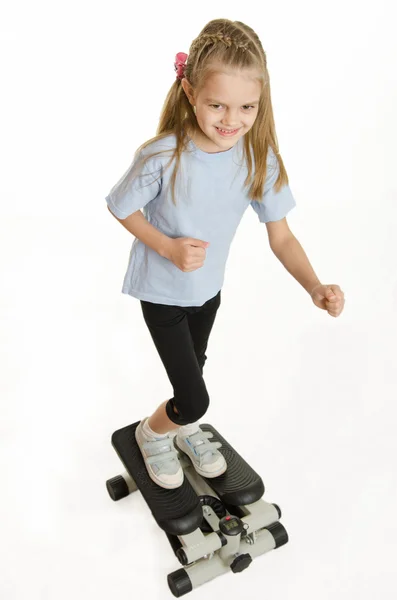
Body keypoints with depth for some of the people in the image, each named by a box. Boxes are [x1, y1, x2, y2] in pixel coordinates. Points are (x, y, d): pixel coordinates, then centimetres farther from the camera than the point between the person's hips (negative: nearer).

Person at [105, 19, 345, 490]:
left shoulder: (258, 158, -18)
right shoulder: (162, 157, -29)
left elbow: (281, 237, -14)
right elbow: (121, 208, -13)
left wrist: (314, 286, -30)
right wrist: (167, 247, -27)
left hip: (208, 288, 4)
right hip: (161, 292, -4)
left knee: (192, 368, 29)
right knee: (194, 398, -1)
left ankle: (187, 431, 60)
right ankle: (152, 433, 35)